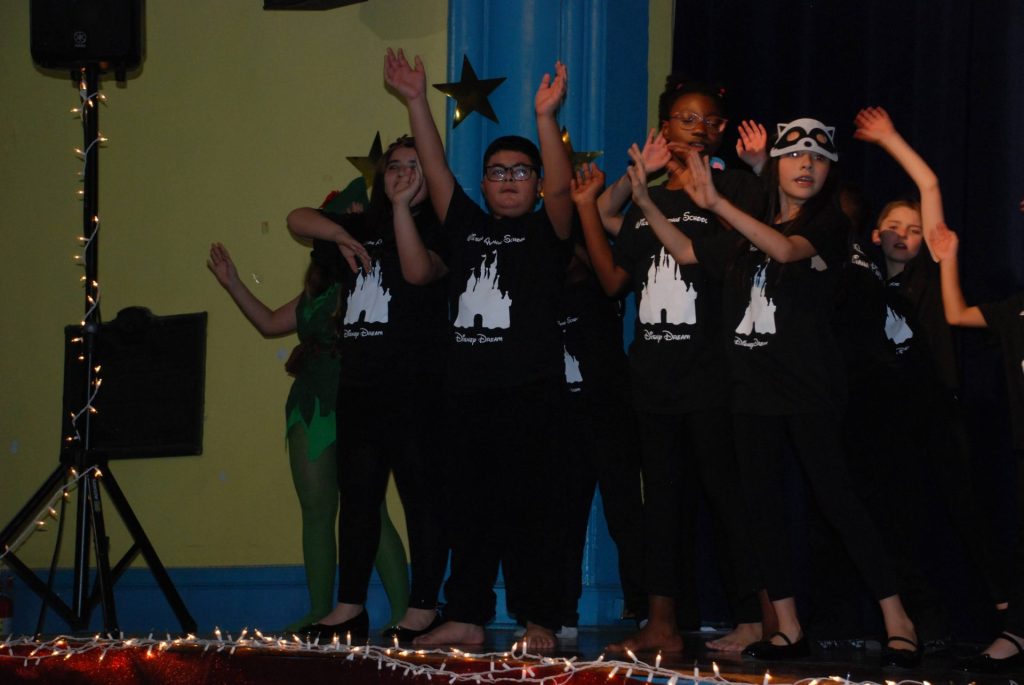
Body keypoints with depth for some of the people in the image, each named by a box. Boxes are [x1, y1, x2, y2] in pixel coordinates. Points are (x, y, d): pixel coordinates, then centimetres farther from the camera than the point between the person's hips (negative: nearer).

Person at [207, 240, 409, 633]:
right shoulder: (318, 291, 21)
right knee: (316, 511, 7)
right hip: (310, 406, 8)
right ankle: (320, 611, 11)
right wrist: (233, 284, 26)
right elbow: (270, 322, 29)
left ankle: (402, 610, -9)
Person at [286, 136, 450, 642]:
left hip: (414, 386, -7)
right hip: (358, 385, 7)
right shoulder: (362, 228, 18)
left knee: (422, 495, -5)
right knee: (357, 496, 9)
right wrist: (338, 234, 2)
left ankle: (424, 608, -3)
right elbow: (297, 219, 20)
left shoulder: (436, 230, -1)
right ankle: (349, 607, 13)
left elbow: (419, 271, -20)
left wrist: (402, 206, -17)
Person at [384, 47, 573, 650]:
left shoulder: (545, 231, 4)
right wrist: (417, 102, 1)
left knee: (529, 509, -5)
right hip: (467, 390, 5)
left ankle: (540, 623, -1)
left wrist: (546, 119, -27)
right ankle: (466, 618, 11)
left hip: (529, 393, -5)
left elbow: (561, 187, -14)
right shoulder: (467, 226, 16)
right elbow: (436, 169, 10)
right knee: (468, 508, 6)